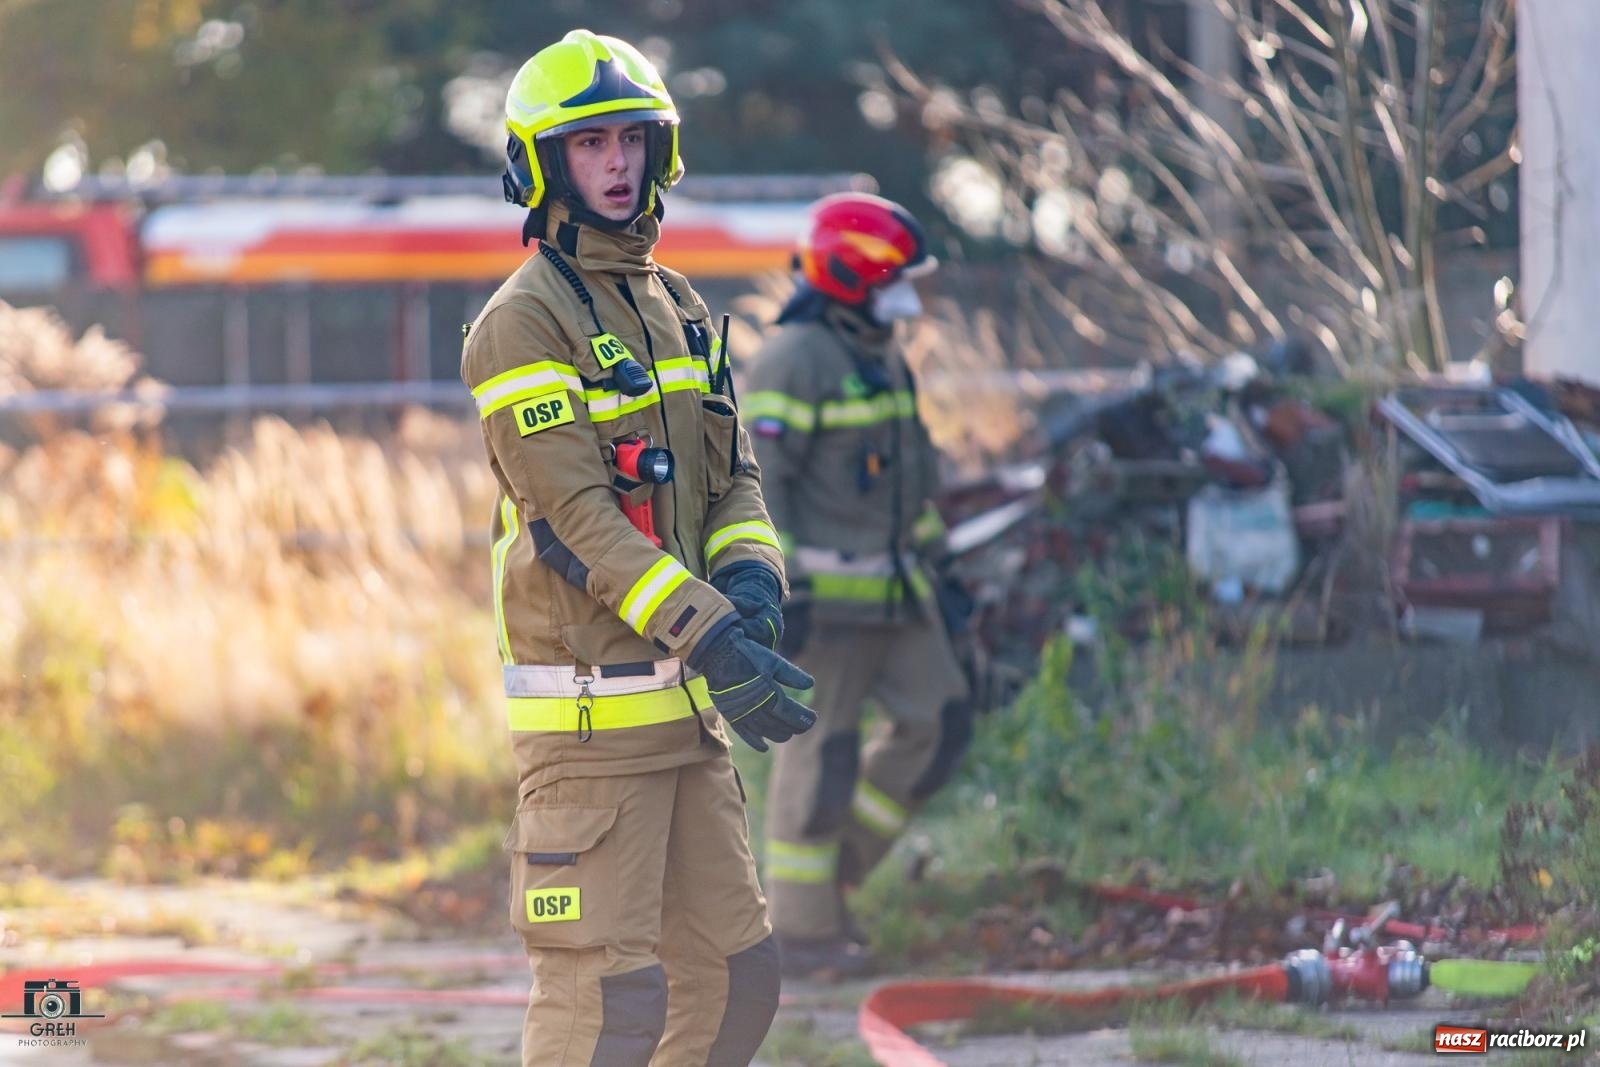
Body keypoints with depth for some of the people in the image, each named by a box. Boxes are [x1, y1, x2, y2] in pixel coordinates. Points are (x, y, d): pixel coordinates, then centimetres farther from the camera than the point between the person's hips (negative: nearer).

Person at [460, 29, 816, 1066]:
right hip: (592, 714, -8)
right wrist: (710, 634, -25)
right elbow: (574, 512, -19)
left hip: (688, 709, 8)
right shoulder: (525, 321, -10)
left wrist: (749, 576, -9)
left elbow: (733, 475, 14)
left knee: (734, 976, 11)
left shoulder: (680, 309, 16)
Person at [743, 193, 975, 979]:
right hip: (822, 583, -9)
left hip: (889, 584, 9)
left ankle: (831, 871, 17)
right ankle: (801, 929, 6)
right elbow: (755, 477, -19)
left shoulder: (877, 355, 14)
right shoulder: (795, 359, -15)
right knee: (822, 749, -3)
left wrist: (929, 559, 23)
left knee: (935, 722, 6)